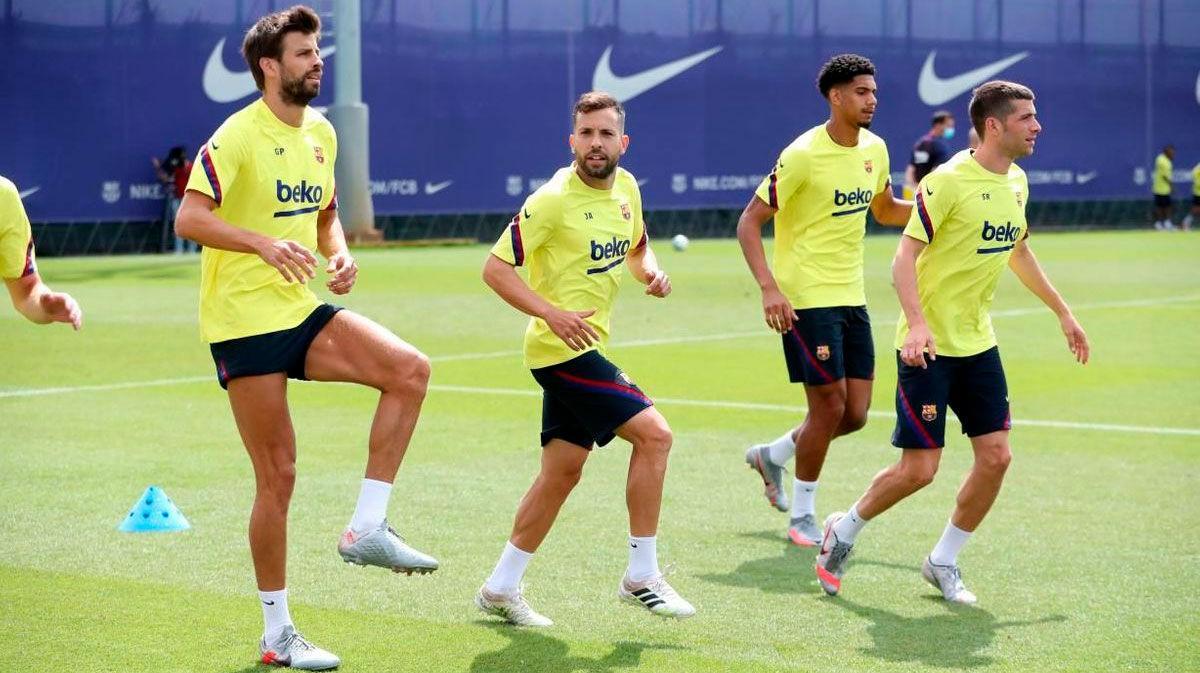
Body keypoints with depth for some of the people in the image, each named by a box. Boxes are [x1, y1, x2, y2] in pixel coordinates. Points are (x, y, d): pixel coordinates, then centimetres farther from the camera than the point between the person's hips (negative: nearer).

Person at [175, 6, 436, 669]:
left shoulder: (320, 133, 11)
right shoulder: (238, 136, -12)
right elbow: (189, 218, -19)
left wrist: (339, 254, 2)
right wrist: (264, 243, -33)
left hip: (302, 313, 7)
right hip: (243, 322, -7)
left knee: (409, 369, -13)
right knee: (278, 475, -4)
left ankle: (366, 529, -6)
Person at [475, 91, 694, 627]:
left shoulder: (626, 187, 7)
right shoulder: (553, 200, -16)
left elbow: (636, 247, 24)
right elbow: (495, 268, -15)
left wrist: (651, 272, 2)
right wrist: (552, 313, -25)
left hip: (585, 350, 9)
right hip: (560, 349, -9)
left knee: (562, 471, 12)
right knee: (653, 433, -15)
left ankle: (501, 588, 21)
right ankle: (641, 576, -7)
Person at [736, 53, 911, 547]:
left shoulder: (874, 149, 7)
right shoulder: (803, 155, -15)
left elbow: (885, 210, 24)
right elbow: (748, 222, -13)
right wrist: (769, 288, -24)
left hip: (851, 299, 7)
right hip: (805, 299, -7)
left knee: (855, 414, 5)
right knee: (829, 406, -7)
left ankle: (771, 456, 30)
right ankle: (802, 517, 10)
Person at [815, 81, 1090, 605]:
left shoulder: (1016, 183, 7)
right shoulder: (948, 182, -17)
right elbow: (904, 257, -18)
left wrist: (1062, 312, 27)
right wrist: (917, 323, -32)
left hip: (978, 344, 7)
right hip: (929, 346, -7)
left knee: (995, 457, -1)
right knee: (919, 469, -7)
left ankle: (943, 562, 16)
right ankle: (843, 532, 18)